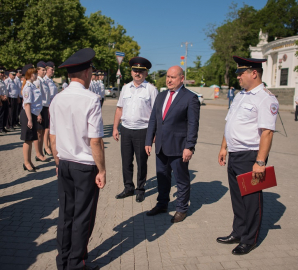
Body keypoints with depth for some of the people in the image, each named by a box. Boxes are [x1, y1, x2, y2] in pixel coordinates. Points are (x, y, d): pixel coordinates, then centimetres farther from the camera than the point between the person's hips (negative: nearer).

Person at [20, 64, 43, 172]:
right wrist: (29, 119, -22)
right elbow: (27, 104, -20)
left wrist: (38, 114, 19)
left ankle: (29, 162, 24)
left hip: (33, 114, 9)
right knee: (28, 140, -1)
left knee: (31, 139, 14)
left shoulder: (32, 86, 12)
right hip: (28, 115, -9)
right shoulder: (28, 87, -15)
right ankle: (26, 163, 10)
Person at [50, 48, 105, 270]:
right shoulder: (91, 100, -17)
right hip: (85, 167, -5)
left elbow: (53, 137, 6)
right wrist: (102, 170, -8)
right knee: (83, 217, 8)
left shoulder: (57, 99, 0)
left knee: (65, 213, 16)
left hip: (64, 164, 6)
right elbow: (95, 141, -18)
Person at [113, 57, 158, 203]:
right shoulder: (125, 88, 11)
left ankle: (140, 190, 23)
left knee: (141, 162, 7)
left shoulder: (151, 89, -3)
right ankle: (128, 188, 27)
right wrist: (115, 128, 8)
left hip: (142, 130, -4)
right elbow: (119, 108, 13)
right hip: (125, 129, 4)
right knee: (126, 161, 11)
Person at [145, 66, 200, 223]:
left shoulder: (190, 98, -8)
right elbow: (153, 120, 13)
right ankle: (162, 204, 36)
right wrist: (149, 141, 9)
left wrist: (189, 147, -16)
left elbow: (193, 124, -11)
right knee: (162, 177, 18)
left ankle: (181, 209, 24)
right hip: (161, 146, 6)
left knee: (182, 180, 7)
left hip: (178, 147, -6)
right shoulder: (161, 96, 12)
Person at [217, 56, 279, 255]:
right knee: (237, 197, 18)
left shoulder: (265, 99, -14)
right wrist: (224, 147, 16)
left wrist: (260, 162, -25)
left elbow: (267, 133, -21)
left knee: (251, 199, 5)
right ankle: (238, 233, 33)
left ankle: (249, 240, 21)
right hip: (234, 155, 9)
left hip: (250, 157, -8)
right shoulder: (240, 96, 14)